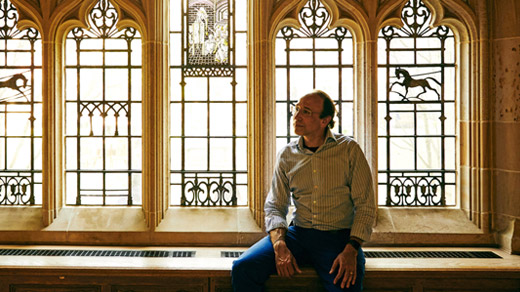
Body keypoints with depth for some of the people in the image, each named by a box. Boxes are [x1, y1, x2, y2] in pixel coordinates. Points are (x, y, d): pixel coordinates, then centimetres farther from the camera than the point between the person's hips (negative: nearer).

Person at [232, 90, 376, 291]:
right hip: (298, 232, 3)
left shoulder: (349, 149, 1)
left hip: (338, 237, -2)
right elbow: (275, 206, 8)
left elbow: (365, 206, -1)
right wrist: (280, 245, -11)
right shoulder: (286, 155, 9)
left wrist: (351, 250, -16)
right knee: (243, 268, -19)